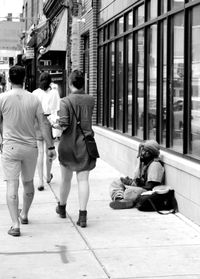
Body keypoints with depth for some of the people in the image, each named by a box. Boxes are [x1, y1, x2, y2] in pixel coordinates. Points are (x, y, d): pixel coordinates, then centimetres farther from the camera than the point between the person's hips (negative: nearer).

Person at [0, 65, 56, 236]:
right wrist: (51, 147, 4)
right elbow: (42, 125, -2)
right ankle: (24, 215, 37)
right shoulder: (33, 99, -3)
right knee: (28, 183, 19)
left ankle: (15, 224, -11)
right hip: (30, 147, 3)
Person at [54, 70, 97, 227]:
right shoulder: (90, 100, -2)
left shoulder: (66, 101, -13)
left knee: (66, 179, 16)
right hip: (86, 143, 1)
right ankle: (83, 215, -8)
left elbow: (64, 124, -20)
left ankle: (62, 208, 36)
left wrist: (55, 123, -1)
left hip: (68, 144, -1)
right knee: (83, 179, 0)